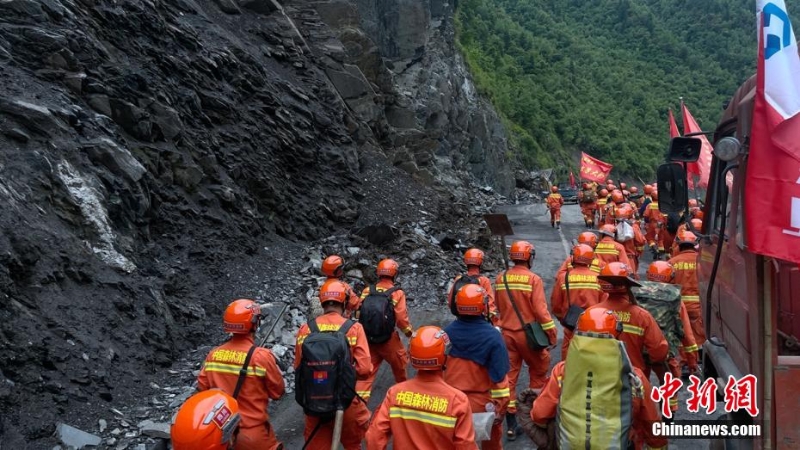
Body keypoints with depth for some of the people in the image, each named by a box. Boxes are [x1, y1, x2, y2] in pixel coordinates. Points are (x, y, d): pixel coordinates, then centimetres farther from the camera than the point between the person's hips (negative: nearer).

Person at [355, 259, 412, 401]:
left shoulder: (367, 291, -1)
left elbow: (358, 313, 1)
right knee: (400, 366, 23)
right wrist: (409, 332, 4)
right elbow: (401, 318, -14)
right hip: (388, 339, -3)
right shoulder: (397, 293, -12)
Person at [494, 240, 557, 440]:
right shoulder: (533, 279, -14)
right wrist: (551, 333, -8)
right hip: (528, 333, -4)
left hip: (506, 332, 4)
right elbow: (540, 309, -16)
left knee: (509, 375, 8)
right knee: (538, 371, 18)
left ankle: (511, 424, 9)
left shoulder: (500, 279, 2)